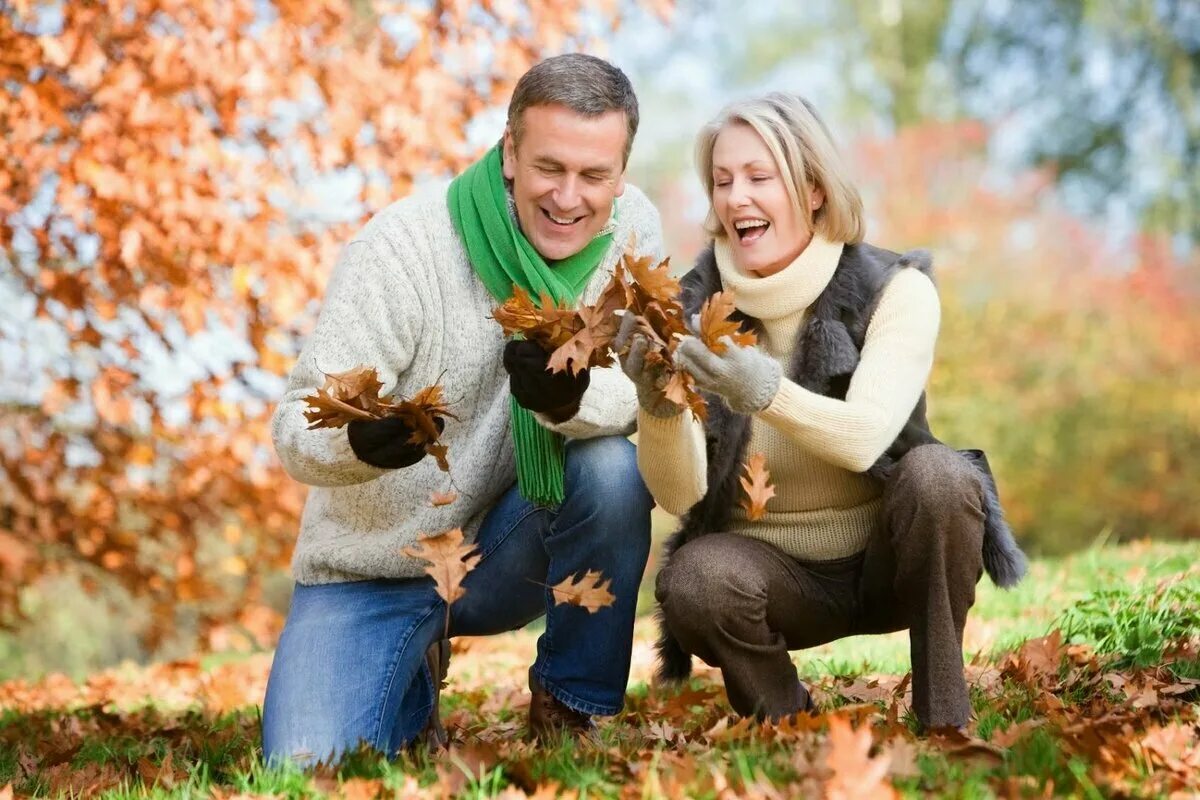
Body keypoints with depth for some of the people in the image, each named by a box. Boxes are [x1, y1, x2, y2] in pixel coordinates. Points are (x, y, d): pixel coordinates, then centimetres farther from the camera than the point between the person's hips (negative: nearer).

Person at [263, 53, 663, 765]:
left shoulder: (632, 228, -9)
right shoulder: (401, 250, -20)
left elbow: (639, 394, -18)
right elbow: (298, 427, -22)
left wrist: (573, 396, -42)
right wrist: (360, 441, -46)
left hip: (505, 550, 2)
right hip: (372, 571, -1)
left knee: (612, 470, -29)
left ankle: (569, 708, -4)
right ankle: (412, 677, 18)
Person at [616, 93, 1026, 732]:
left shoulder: (894, 290, -12)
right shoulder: (695, 305, -8)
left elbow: (866, 437, -30)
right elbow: (679, 493, -16)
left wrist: (764, 391, -48)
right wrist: (657, 404, -37)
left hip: (885, 561, -1)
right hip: (773, 570, 1)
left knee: (937, 474, -31)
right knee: (693, 582, -31)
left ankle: (944, 721, -13)